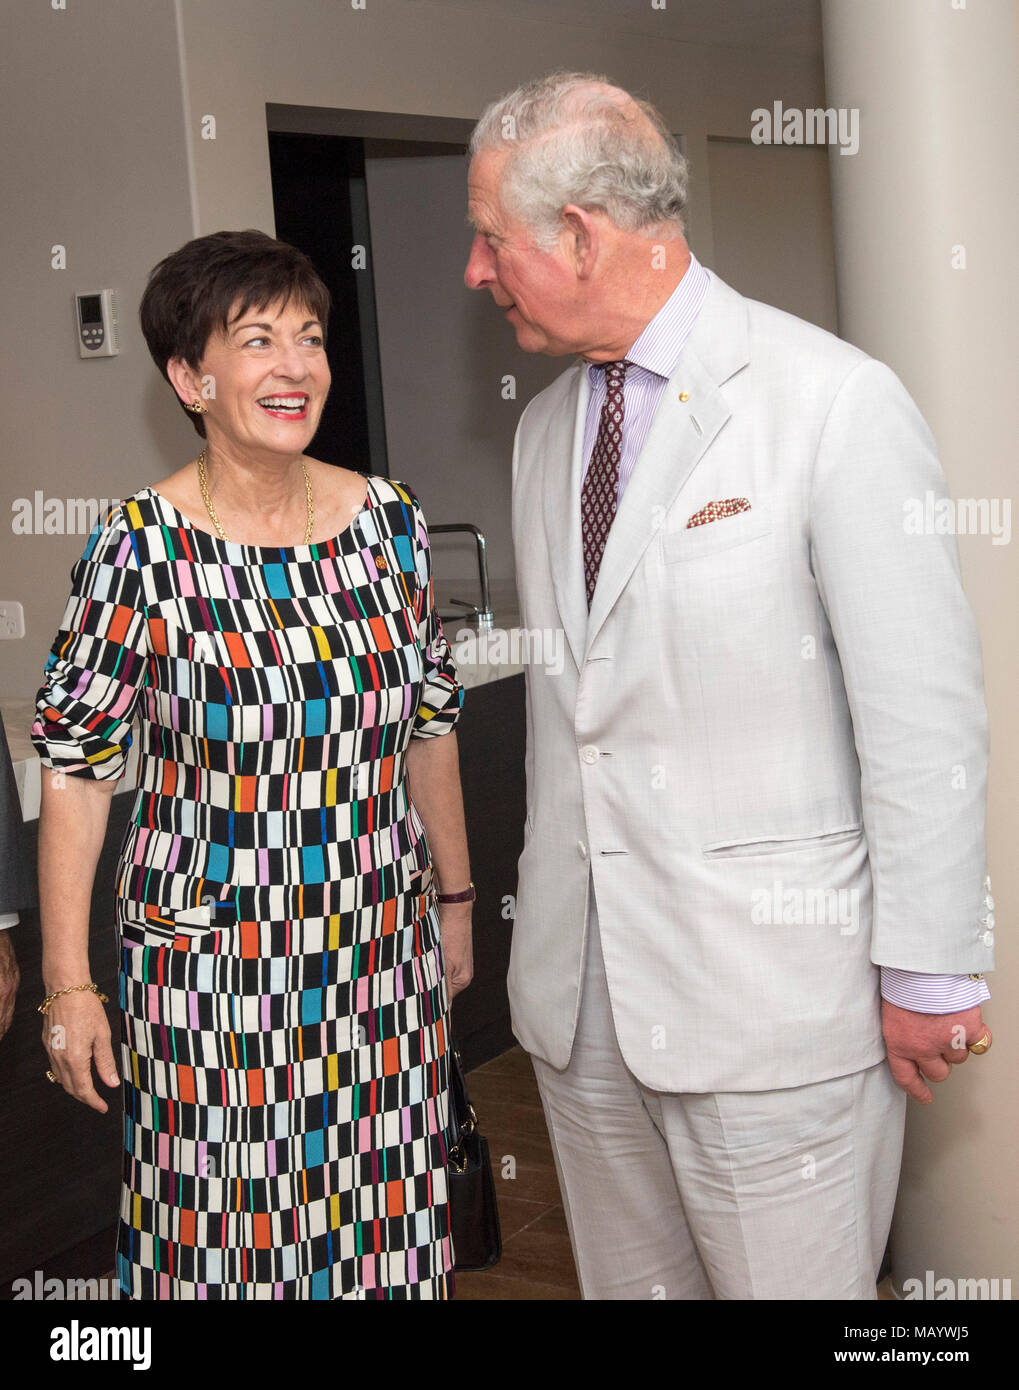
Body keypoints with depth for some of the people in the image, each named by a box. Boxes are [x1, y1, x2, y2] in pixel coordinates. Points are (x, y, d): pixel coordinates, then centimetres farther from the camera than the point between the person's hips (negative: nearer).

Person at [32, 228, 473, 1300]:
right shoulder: (141, 544, -10)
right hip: (208, 959, -3)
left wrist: (454, 894, 17)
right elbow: (76, 765, -7)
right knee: (225, 1235, 6)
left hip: (383, 947, 4)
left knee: (386, 1230, 13)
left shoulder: (388, 519, 1)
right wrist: (67, 984, -7)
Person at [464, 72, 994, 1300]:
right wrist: (545, 911, 16)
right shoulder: (544, 430, 10)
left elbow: (922, 715, -11)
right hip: (578, 988, 6)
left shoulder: (835, 402, -12)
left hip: (773, 997, -6)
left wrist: (927, 975, -9)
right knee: (627, 1280, 16)